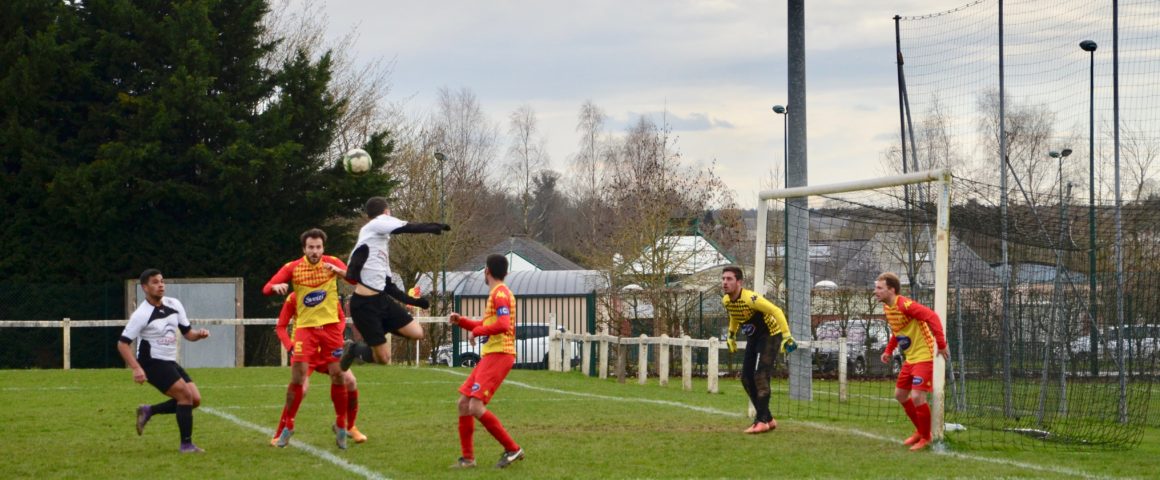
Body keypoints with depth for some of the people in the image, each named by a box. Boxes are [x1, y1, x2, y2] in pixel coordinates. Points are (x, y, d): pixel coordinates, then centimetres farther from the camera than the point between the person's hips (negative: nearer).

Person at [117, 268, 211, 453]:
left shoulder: (174, 305, 5)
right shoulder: (141, 314, -15)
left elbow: (187, 333, 12)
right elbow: (123, 344, -15)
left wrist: (199, 334, -11)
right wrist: (136, 368, -26)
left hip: (170, 362, 8)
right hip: (152, 363, -8)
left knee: (195, 399, -1)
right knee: (186, 395, -18)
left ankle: (148, 411, 13)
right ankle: (186, 444, -10)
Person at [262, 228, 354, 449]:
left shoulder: (332, 263, -1)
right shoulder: (292, 268, -1)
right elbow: (266, 288, -5)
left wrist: (339, 271, -31)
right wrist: (276, 286, -29)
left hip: (330, 326, 0)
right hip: (305, 327, 0)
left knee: (338, 376, -3)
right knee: (297, 378, -8)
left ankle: (341, 426, 14)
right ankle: (288, 426, 6)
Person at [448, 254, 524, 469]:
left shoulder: (500, 294, -12)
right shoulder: (496, 294, 20)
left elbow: (503, 325, -26)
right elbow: (486, 325, 30)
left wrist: (478, 330, -12)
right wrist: (461, 321, 17)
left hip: (499, 356, -10)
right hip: (490, 355, 10)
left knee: (476, 407, -17)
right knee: (463, 403, 11)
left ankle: (512, 449, -10)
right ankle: (468, 458, 15)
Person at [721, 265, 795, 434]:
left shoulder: (750, 298, -30)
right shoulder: (726, 301, -5)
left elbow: (776, 311, -29)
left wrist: (786, 336, -32)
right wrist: (731, 335, 23)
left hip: (770, 336, -9)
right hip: (753, 338, 9)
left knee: (760, 376, -19)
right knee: (746, 378, 4)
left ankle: (762, 421, -15)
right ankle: (769, 419, 14)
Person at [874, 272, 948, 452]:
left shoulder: (905, 305, -24)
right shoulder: (887, 307, 5)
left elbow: (932, 317, -30)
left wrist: (941, 344, -32)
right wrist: (889, 350, 15)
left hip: (924, 357, -10)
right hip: (910, 358, 10)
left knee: (917, 397, -16)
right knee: (900, 394, 14)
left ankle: (926, 437, 4)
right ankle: (920, 431, 31)